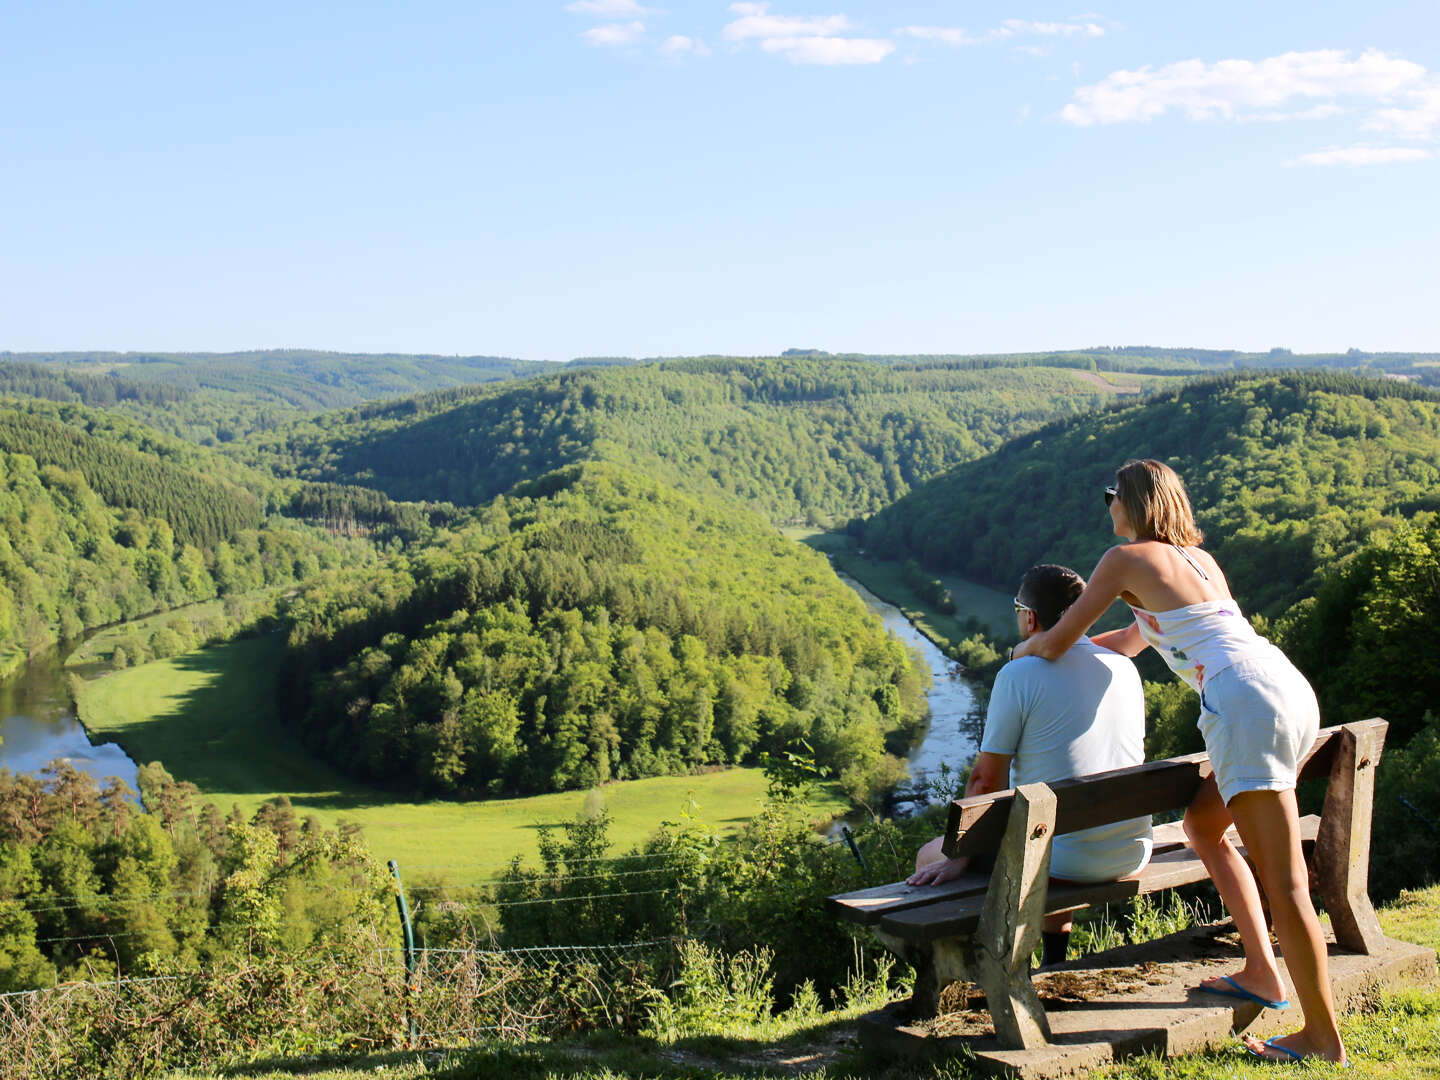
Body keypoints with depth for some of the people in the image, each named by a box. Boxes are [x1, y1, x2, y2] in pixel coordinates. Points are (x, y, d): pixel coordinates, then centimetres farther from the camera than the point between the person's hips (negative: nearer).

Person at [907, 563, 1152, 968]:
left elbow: (986, 780, -11)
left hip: (1065, 856, -7)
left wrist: (958, 857, -3)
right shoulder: (1124, 668, 7)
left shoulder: (1019, 674, -12)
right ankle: (1054, 967, 43)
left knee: (929, 859, 13)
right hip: (1132, 852, 7)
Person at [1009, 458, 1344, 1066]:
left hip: (1247, 704, -9)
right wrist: (1051, 647, 42)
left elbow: (1055, 644, 7)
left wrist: (1023, 648, 29)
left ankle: (1324, 1039, 0)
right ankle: (1262, 974, 23)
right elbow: (1135, 639, 38)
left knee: (1284, 883, -5)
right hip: (1293, 692, 9)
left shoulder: (1127, 558, 2)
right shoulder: (1199, 558, 25)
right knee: (1202, 826, 24)